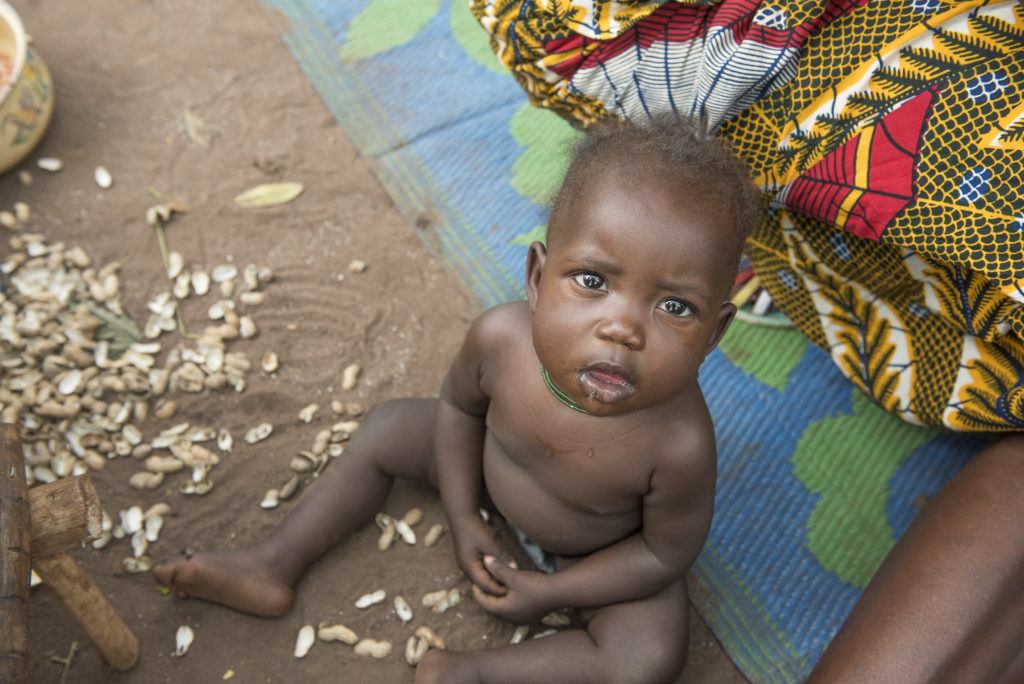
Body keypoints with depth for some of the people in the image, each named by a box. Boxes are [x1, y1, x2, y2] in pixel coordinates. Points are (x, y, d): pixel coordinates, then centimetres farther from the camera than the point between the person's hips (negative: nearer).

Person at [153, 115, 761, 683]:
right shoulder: (500, 338, -35)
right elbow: (460, 403, -8)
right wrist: (462, 517, -7)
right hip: (490, 471, 3)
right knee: (386, 430, 4)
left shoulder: (680, 443, -43)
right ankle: (275, 567, 18)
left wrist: (551, 592, -15)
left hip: (600, 549, -3)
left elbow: (668, 553, -20)